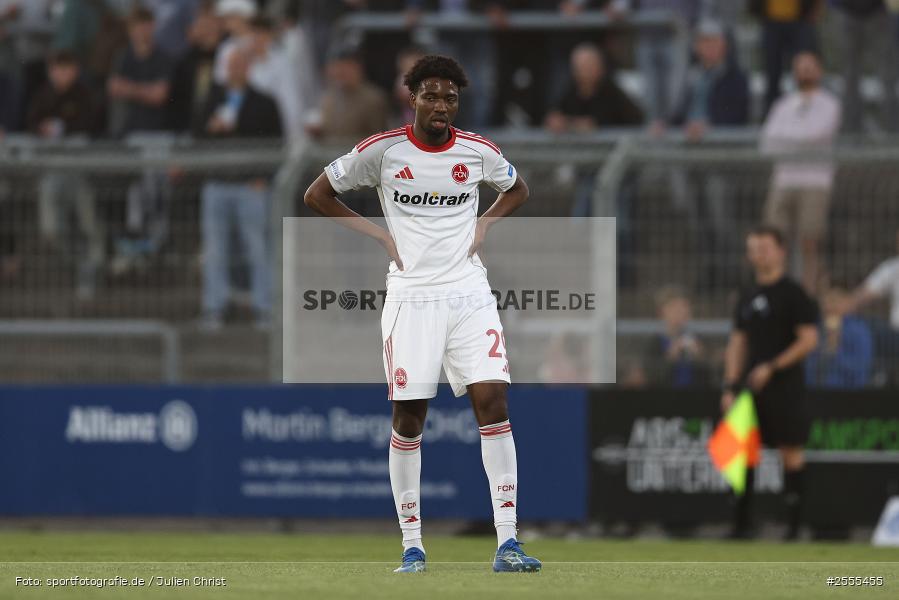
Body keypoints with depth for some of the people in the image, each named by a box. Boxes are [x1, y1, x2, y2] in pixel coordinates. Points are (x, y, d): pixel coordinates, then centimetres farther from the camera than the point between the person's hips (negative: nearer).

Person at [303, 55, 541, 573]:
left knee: (492, 401, -11)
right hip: (411, 296, -1)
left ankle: (507, 544, -11)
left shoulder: (479, 152, 4)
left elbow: (518, 190, 25)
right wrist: (378, 234, -1)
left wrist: (484, 224, 6)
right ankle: (412, 547, 9)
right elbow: (317, 195, 7)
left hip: (470, 295, 1)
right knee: (409, 416, -1)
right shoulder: (382, 151, -3)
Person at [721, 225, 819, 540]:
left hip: (784, 385, -6)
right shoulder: (747, 298, 15)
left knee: (791, 452, -4)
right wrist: (730, 387, 9)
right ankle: (740, 523, 6)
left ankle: (793, 523, 0)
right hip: (750, 387, 6)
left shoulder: (794, 294, -4)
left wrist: (772, 367, -16)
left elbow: (808, 340, -11)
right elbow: (737, 344, 18)